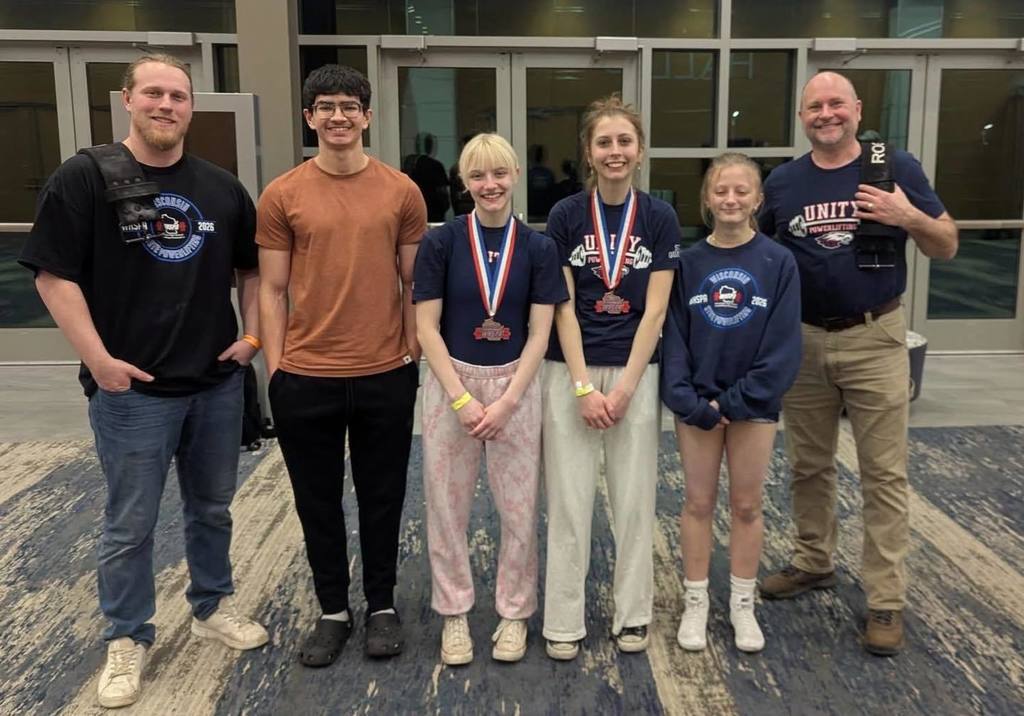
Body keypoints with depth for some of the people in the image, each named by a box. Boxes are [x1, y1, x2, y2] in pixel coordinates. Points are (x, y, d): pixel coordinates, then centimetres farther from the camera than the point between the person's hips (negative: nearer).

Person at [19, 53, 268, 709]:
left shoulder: (222, 187, 6)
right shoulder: (84, 178, -7)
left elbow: (251, 267, 16)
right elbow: (54, 275, -8)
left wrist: (251, 337, 5)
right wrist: (98, 358, -14)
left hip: (218, 382, 4)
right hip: (133, 388, -4)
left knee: (213, 508, 17)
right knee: (130, 524, 8)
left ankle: (213, 606, 37)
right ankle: (128, 639, 25)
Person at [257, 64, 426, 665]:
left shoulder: (401, 191, 1)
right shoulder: (282, 196, 0)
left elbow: (413, 282, 6)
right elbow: (273, 290, 2)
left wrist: (414, 355, 2)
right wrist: (274, 368, -2)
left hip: (386, 375, 0)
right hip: (305, 378, 0)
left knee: (383, 497, 12)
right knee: (318, 502, 12)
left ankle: (382, 605, 31)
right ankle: (334, 611, 30)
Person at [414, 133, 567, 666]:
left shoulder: (538, 248, -1)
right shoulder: (441, 242, -3)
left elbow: (539, 333, -2)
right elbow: (427, 327, -5)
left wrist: (506, 402, -10)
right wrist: (462, 398, -11)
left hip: (515, 386, 1)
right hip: (450, 383, 0)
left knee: (520, 508, 7)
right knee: (447, 506, 8)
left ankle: (514, 613, 26)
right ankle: (454, 614, 26)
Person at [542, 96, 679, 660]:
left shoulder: (660, 218, -1)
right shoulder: (565, 216, -2)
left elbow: (654, 311, -4)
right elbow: (563, 308, -4)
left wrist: (624, 387, -10)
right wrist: (584, 387, -11)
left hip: (637, 373, 1)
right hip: (570, 374, 0)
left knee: (634, 498, 8)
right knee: (569, 501, 3)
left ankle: (633, 613, 24)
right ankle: (563, 621, 15)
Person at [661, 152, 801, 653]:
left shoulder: (778, 263, -5)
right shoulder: (688, 263, -2)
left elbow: (782, 346, -9)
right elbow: (674, 339, -4)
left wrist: (735, 402, -14)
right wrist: (691, 402, -14)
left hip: (753, 404, -1)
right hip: (696, 405, 1)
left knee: (747, 505, 11)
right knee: (698, 503, 10)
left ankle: (742, 605, 26)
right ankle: (696, 603, 23)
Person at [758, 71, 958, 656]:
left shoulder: (896, 168, -2)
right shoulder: (782, 182, 4)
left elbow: (948, 247, 1)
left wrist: (910, 218, -19)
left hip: (875, 339, -3)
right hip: (802, 340, 3)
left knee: (884, 472, 1)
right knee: (809, 465, 15)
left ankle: (887, 600, 11)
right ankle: (815, 563, 34)